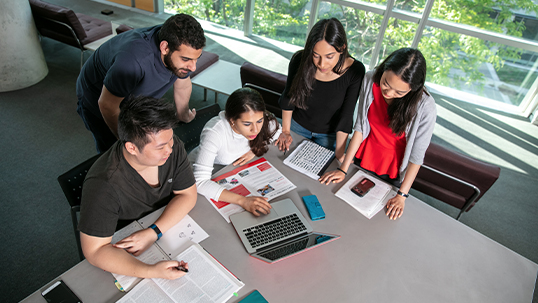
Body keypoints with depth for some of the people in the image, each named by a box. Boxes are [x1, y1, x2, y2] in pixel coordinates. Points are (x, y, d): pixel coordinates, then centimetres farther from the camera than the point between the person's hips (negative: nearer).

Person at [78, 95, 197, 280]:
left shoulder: (171, 146, -19)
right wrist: (151, 272, -42)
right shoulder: (104, 185, -33)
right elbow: (94, 251, -28)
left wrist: (154, 232, -26)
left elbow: (187, 194, -11)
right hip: (125, 256, -5)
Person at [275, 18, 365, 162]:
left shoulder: (355, 71, -28)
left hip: (330, 135, -1)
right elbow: (288, 96, -8)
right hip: (297, 126, 2)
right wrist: (285, 131, -3)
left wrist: (339, 154, -23)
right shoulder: (299, 60, -24)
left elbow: (346, 116, -23)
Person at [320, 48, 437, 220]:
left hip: (394, 173, -2)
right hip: (364, 159, 3)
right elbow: (360, 128, -14)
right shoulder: (370, 80, -22)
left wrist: (402, 195, -13)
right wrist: (343, 169, -13)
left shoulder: (425, 107, -29)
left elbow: (417, 155, -19)